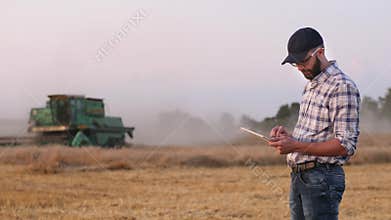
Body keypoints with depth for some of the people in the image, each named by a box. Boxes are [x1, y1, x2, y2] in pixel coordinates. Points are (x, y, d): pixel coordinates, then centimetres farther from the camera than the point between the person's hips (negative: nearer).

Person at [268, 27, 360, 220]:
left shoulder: (342, 87, -14)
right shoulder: (311, 85, 16)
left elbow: (345, 145, -20)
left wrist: (296, 146, -23)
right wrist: (288, 136, 4)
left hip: (322, 179, -9)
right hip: (298, 176, 9)